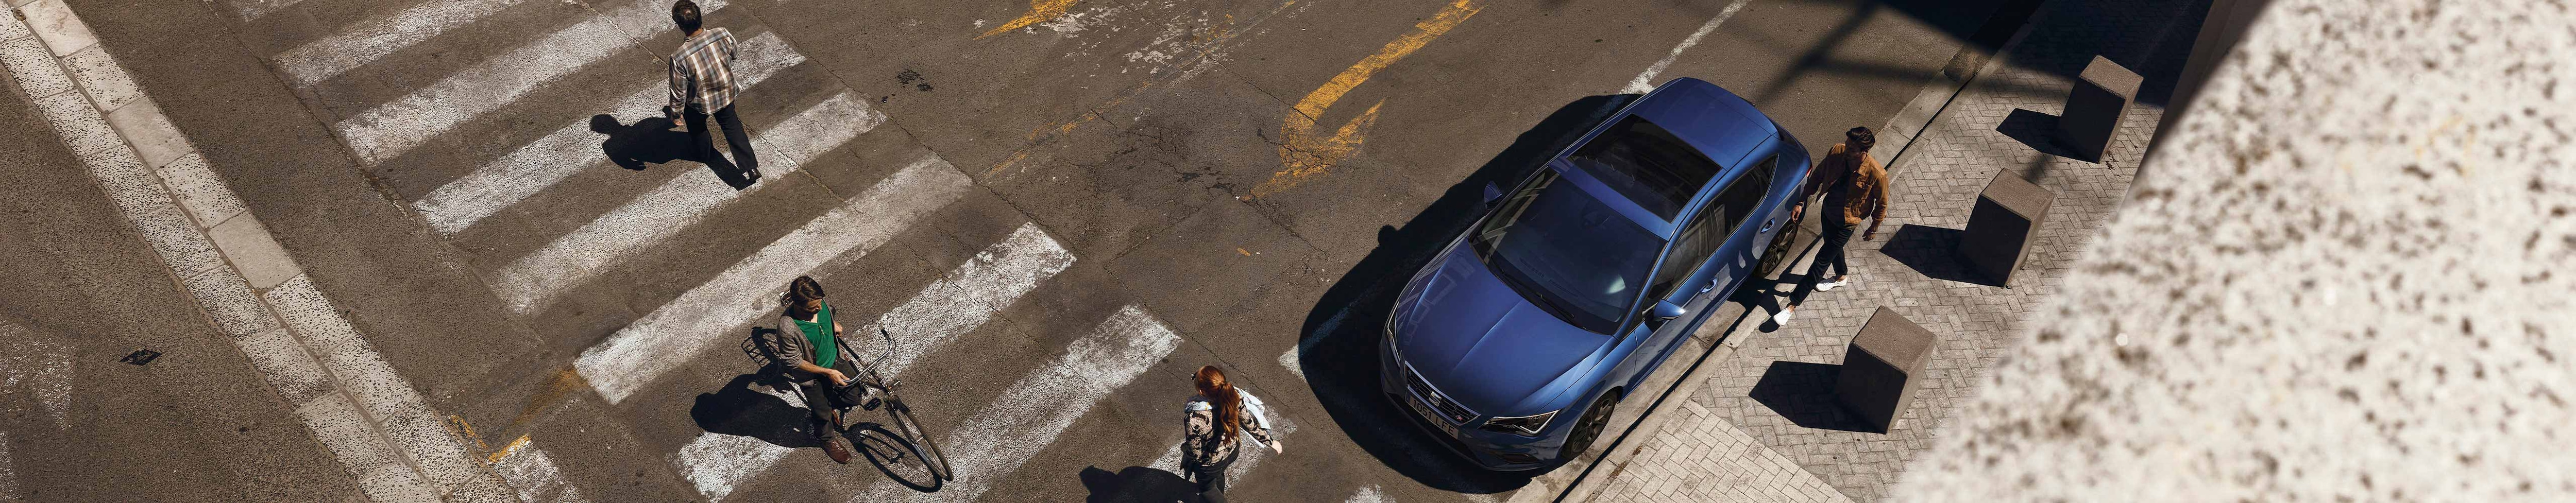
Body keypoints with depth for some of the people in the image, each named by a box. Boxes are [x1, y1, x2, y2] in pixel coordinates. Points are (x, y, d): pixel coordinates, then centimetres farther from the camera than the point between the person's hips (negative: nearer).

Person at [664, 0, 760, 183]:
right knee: (731, 125, 28)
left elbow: (679, 91, -21)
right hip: (726, 93, 3)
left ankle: (706, 155, 59)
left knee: (697, 127, 31)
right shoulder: (723, 35, -29)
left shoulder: (679, 58, -36)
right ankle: (751, 168, 29)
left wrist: (676, 112, -2)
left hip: (699, 103, -2)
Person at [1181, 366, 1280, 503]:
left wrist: (1183, 447, -3)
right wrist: (1271, 442, 3)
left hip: (1209, 464, -5)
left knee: (1207, 487, 31)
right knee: (1218, 475, 39)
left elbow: (1195, 453, -26)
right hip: (1232, 451, 5)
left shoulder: (1195, 421, -44)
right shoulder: (1233, 398, -31)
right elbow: (1250, 424, -15)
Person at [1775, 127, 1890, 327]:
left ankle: (1793, 305, 9)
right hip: (1828, 211, 6)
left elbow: (1882, 203, -14)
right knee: (1833, 248, 30)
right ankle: (1842, 277, 63)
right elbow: (1817, 175, -4)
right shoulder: (1837, 152, -22)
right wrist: (1801, 201, -4)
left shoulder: (1876, 174, -33)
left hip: (1846, 223, -6)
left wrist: (1874, 228, -1)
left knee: (1822, 260, 1)